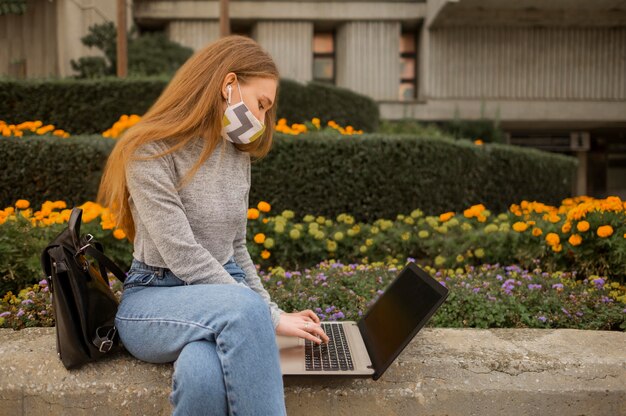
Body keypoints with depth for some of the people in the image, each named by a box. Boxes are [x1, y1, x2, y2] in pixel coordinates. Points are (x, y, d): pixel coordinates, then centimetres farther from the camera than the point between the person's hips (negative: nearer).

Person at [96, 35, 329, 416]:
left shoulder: (238, 155, 9)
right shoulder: (150, 152, -12)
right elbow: (185, 256, -19)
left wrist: (273, 312, 4)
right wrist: (270, 317, -19)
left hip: (223, 294, 4)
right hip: (153, 300, -4)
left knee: (203, 374, -33)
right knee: (243, 307, -37)